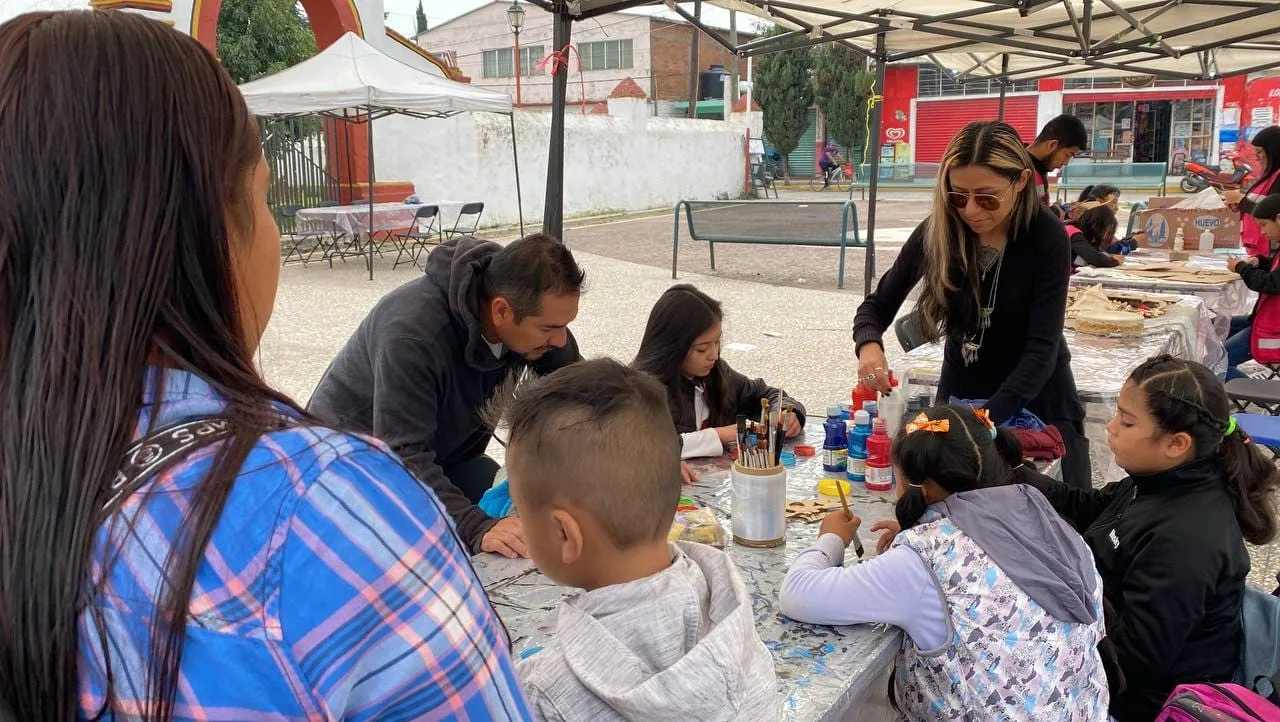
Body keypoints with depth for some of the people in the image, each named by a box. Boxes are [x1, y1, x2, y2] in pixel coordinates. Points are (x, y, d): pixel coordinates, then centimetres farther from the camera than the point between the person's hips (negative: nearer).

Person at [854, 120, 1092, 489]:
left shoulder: (1047, 237, -20)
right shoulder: (937, 231, -13)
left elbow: (1043, 347, -26)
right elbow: (878, 305, -5)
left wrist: (986, 419, -40)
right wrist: (869, 345, -29)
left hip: (1036, 399, -2)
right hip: (959, 392, 2)